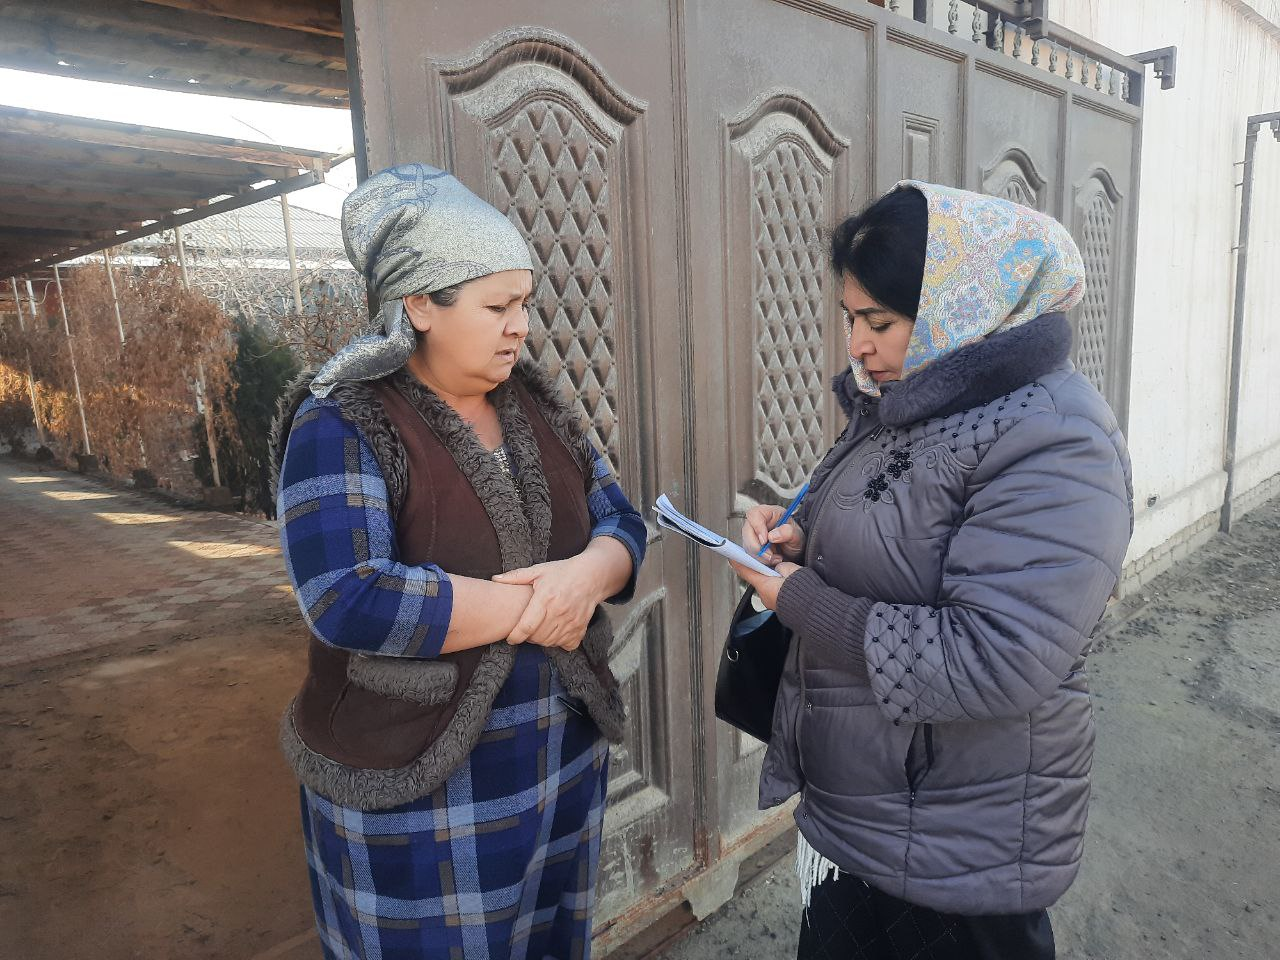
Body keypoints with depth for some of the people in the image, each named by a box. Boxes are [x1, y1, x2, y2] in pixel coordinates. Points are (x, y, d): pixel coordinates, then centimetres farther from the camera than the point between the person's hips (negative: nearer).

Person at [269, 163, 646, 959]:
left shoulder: (535, 402, 4)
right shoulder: (342, 425, -15)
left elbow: (620, 521, 2)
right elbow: (348, 601, -27)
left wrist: (589, 571, -22)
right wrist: (533, 606, -20)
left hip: (565, 759, 6)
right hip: (414, 784, -5)